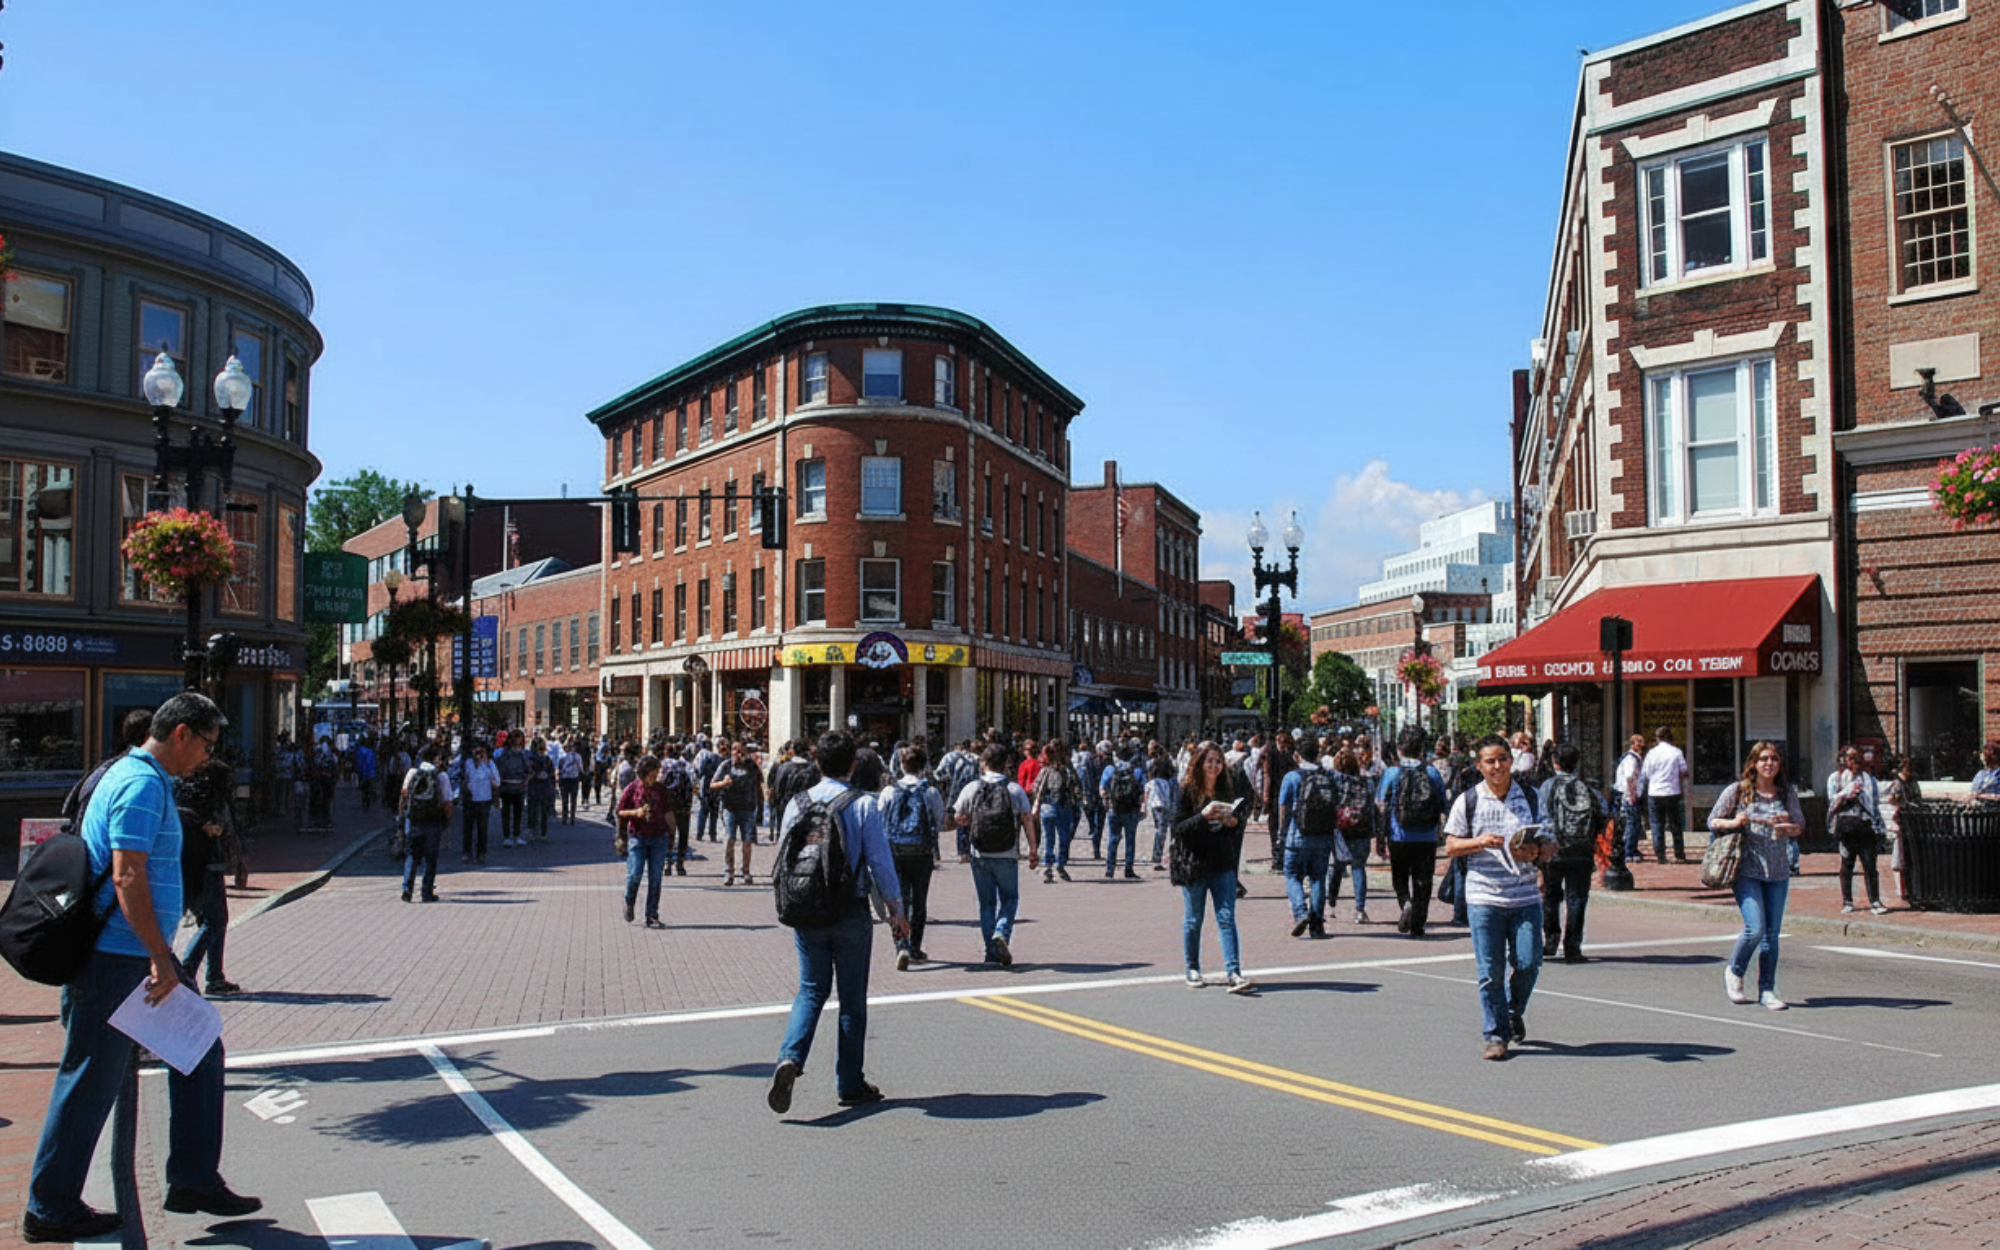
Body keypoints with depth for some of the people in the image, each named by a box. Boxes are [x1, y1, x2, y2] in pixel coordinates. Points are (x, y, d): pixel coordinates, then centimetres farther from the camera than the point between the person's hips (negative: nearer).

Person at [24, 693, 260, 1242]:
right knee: (92, 1080, 1)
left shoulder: (145, 779, 16)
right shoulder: (142, 785, -17)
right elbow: (127, 876, -24)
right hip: (115, 957, -11)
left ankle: (194, 1180, 17)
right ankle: (50, 1210, 14)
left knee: (199, 1052, 11)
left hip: (140, 956, 11)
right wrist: (160, 958, -23)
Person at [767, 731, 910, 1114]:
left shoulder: (797, 804, 2)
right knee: (852, 998, 8)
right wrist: (896, 910, 3)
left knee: (811, 990, 12)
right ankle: (850, 1085, 15)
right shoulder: (864, 805, -9)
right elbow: (880, 861, -7)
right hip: (851, 913, -3)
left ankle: (790, 1058, -13)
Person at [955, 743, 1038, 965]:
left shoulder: (971, 789, -2)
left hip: (979, 856, 1)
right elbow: (1027, 822, -4)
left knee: (986, 902, 12)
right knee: (1009, 899, 13)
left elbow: (958, 817, 8)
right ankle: (1001, 933, -12)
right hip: (1007, 856, -1)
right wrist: (1032, 850, 2)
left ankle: (991, 951, 12)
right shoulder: (1015, 789, -4)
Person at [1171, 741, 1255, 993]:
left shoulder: (1228, 788, 7)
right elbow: (1178, 828, -11)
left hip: (1223, 864, 3)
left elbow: (1238, 822, 15)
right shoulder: (1186, 790, -5)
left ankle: (1234, 973, -11)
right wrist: (1203, 816, -25)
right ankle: (1193, 970, 21)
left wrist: (1234, 822, -8)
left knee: (1227, 918, -6)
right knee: (1193, 920, 8)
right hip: (1193, 864, -2)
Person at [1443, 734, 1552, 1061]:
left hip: (1525, 895, 1)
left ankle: (1515, 1010, 27)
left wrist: (1537, 852, -12)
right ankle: (1496, 1035, 11)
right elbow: (1451, 846, 4)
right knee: (1490, 971, -1)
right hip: (1484, 896, -1)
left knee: (1528, 962, -4)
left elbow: (1549, 843, 11)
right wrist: (1479, 842, -14)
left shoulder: (1530, 798, 9)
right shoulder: (1468, 801, 3)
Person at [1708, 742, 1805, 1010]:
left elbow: (1800, 824, 16)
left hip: (1778, 872, 4)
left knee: (1772, 934, 5)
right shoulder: (1736, 791, 0)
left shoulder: (1788, 792, 9)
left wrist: (1788, 826, -7)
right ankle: (1734, 972, 13)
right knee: (1755, 928, -13)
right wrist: (1733, 822, -16)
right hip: (1747, 870, -4)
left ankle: (1767, 990, 15)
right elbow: (1712, 821, 5)